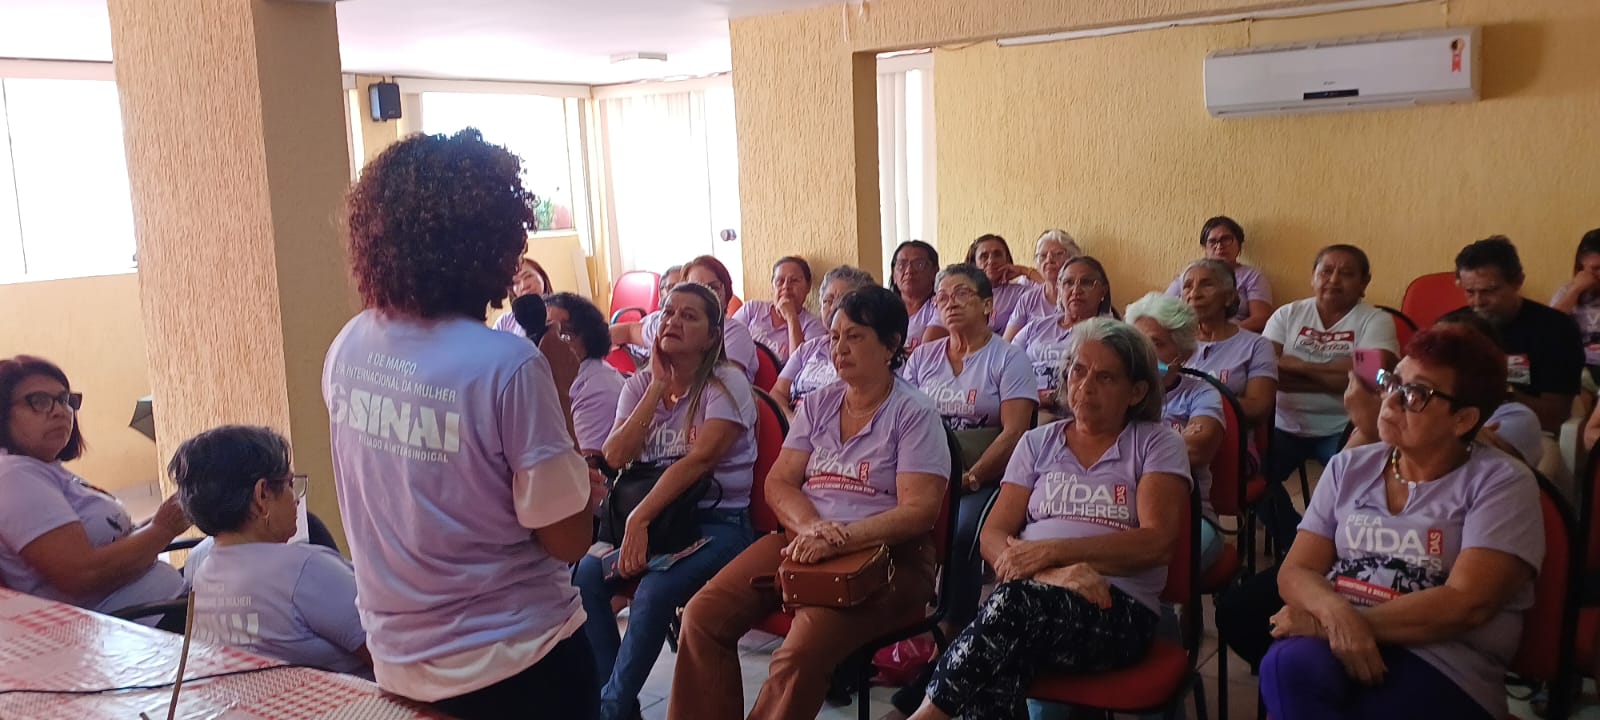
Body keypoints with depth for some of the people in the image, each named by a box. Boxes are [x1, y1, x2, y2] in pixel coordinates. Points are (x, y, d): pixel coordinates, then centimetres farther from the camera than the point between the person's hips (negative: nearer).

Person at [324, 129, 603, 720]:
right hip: (510, 662, -5)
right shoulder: (507, 364, -24)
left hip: (397, 658, 6)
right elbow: (569, 538, -17)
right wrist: (559, 391, -10)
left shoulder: (346, 351, -4)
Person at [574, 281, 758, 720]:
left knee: (654, 592, -31)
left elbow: (700, 459, -21)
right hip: (657, 515, 5)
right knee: (584, 576, -20)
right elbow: (615, 457, -6)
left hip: (717, 520, -5)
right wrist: (658, 386, -9)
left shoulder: (727, 383, -8)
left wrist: (638, 519, -27)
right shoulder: (640, 385, 9)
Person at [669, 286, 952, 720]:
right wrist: (811, 528, -14)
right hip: (803, 541, 6)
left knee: (801, 653, -31)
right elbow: (778, 483, 9)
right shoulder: (817, 404, 13)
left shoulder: (914, 414, -3)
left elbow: (919, 510, -11)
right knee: (702, 616, -15)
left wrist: (840, 540, -23)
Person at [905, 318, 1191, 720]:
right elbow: (993, 536, 8)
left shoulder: (1157, 444, 9)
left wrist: (1051, 551, -13)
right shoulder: (1037, 443, 17)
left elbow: (1158, 542, -5)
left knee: (1018, 602, -35)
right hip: (1028, 600, 2)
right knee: (998, 670, -35)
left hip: (1117, 611, -2)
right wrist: (1052, 573, -13)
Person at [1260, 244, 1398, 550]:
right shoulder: (1288, 315, 10)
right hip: (1285, 426, 2)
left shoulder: (1375, 321, 3)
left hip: (1341, 430, -2)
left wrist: (1299, 366, -10)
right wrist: (1335, 377, -14)